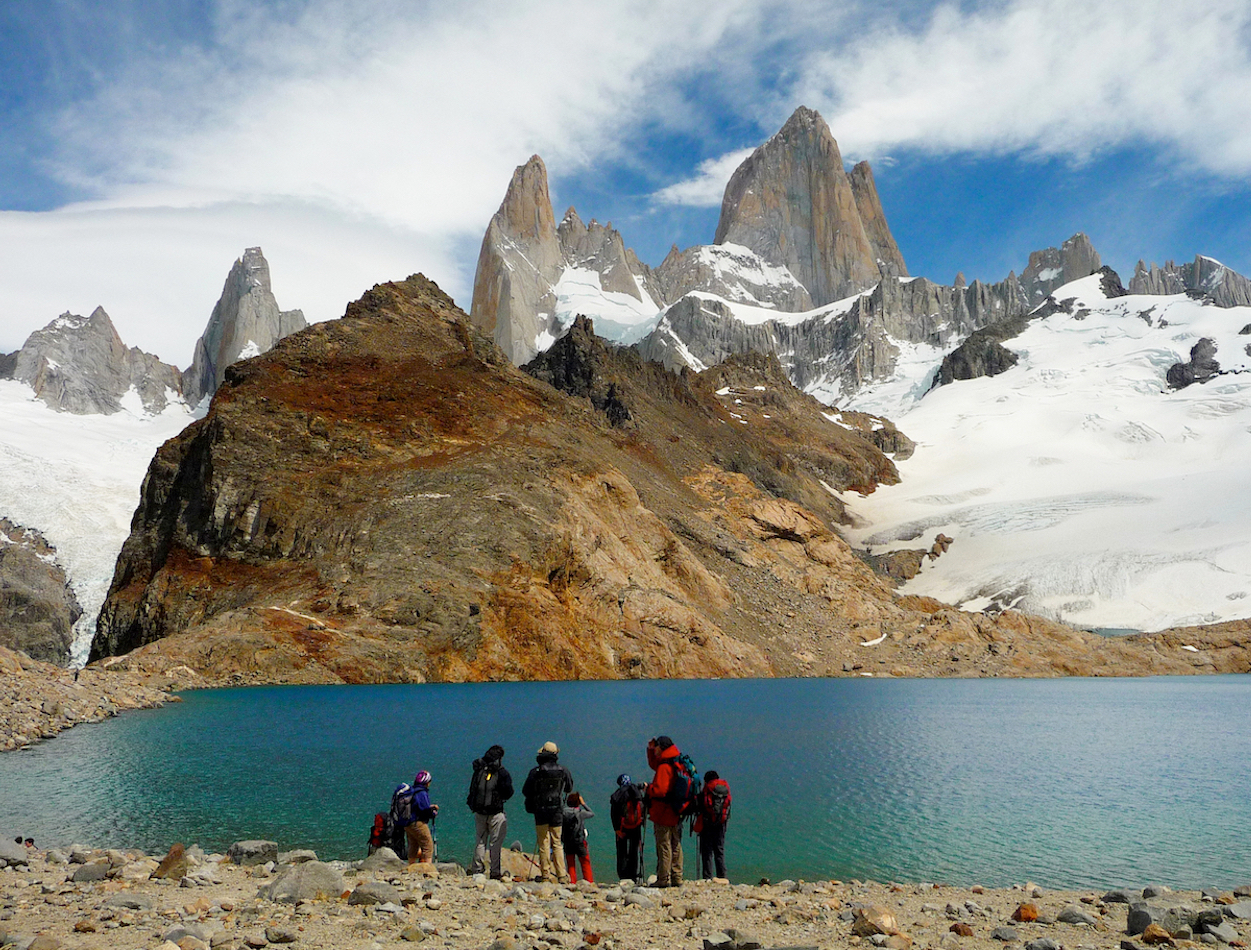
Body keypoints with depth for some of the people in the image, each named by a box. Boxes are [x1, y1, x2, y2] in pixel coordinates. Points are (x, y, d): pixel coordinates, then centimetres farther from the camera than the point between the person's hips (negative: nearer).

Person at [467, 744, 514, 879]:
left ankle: (477, 870, 16)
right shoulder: (501, 772, -9)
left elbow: (472, 790, 15)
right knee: (496, 843, 2)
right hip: (495, 813, -4)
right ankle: (495, 872, 1)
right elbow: (508, 794, -6)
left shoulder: (478, 770, 4)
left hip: (479, 812, 4)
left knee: (480, 841, 14)